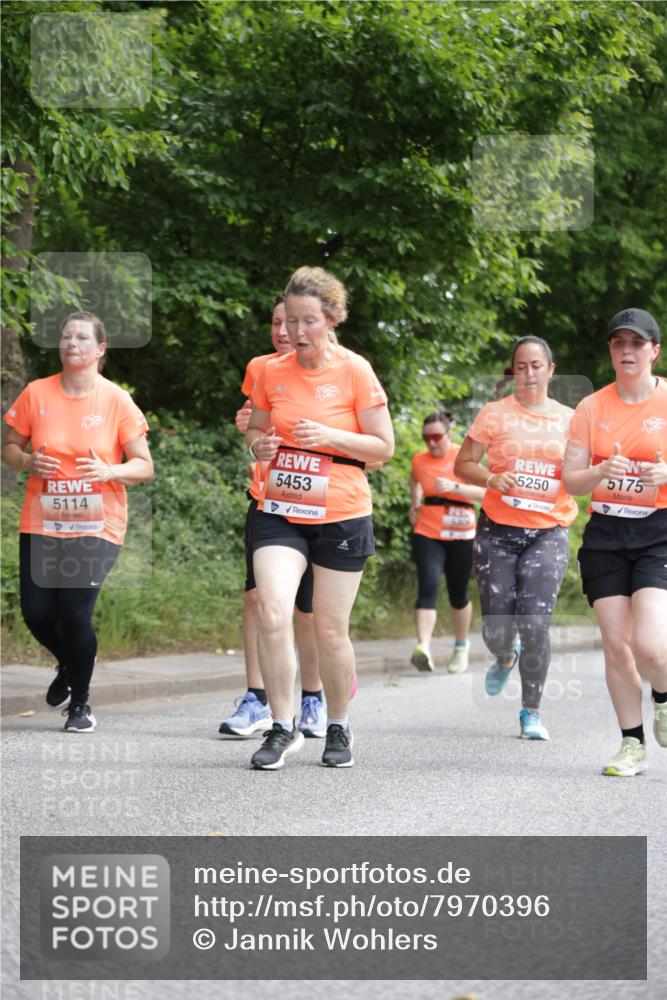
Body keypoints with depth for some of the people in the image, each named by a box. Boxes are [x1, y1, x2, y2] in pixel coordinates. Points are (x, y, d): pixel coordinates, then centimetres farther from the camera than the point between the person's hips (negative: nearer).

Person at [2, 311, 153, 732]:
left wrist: (110, 471, -20)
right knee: (37, 614, 0)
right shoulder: (36, 394, 1)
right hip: (41, 524, 3)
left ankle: (80, 703, 12)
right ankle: (68, 666, 36)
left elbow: (144, 466, 0)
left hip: (96, 527, -3)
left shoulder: (118, 401, -4)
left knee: (75, 615, -12)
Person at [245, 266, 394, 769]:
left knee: (331, 630, 3)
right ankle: (283, 728, -4)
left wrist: (331, 437, -18)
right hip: (280, 513, 2)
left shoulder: (355, 371, -6)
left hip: (341, 517, -2)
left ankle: (339, 728, 25)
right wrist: (259, 444, -6)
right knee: (272, 613, -16)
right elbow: (256, 430, 18)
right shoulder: (272, 372, 4)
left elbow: (384, 447, -3)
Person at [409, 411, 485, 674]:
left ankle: (461, 647, 33)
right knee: (428, 587, -19)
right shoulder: (419, 461, 5)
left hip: (460, 536, -1)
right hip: (427, 534, 1)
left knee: (458, 594, 10)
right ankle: (423, 648, -32)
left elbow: (482, 491, -16)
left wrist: (455, 487, -29)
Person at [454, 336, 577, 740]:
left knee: (535, 624, -13)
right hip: (499, 530, 0)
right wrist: (492, 479, -15)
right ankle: (506, 659, 38)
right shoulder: (495, 414, 2)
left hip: (548, 532, 0)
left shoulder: (570, 419, 7)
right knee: (497, 628, -1)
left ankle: (532, 711, 3)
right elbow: (462, 465, 4)